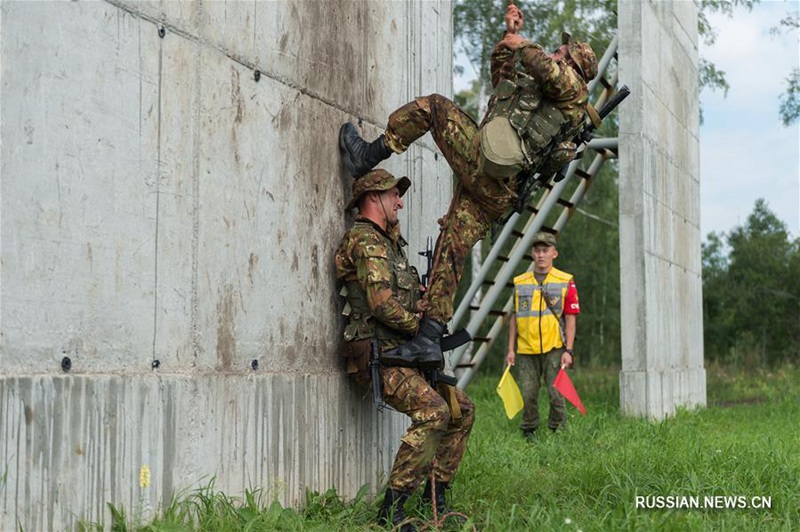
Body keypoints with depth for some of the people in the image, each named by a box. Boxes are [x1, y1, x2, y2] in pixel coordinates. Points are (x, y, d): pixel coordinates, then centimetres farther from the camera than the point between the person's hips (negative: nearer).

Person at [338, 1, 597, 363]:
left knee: (432, 106, 5)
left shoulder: (573, 89, 8)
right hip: (501, 192, 9)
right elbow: (502, 79, 44)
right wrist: (510, 37, 38)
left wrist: (524, 46, 0)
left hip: (480, 159, -9)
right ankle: (430, 337, 1)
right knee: (452, 251, 4)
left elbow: (550, 72, -18)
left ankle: (368, 156, 6)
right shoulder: (547, 95, 35)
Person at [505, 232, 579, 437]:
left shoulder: (565, 281, 2)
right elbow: (514, 318, 13)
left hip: (554, 349, -2)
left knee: (556, 394, -2)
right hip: (526, 350, 2)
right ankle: (528, 434, 18)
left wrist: (568, 350, -6)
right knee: (528, 395, 4)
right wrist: (511, 350, 8)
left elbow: (570, 318, 0)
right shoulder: (520, 282, 9)